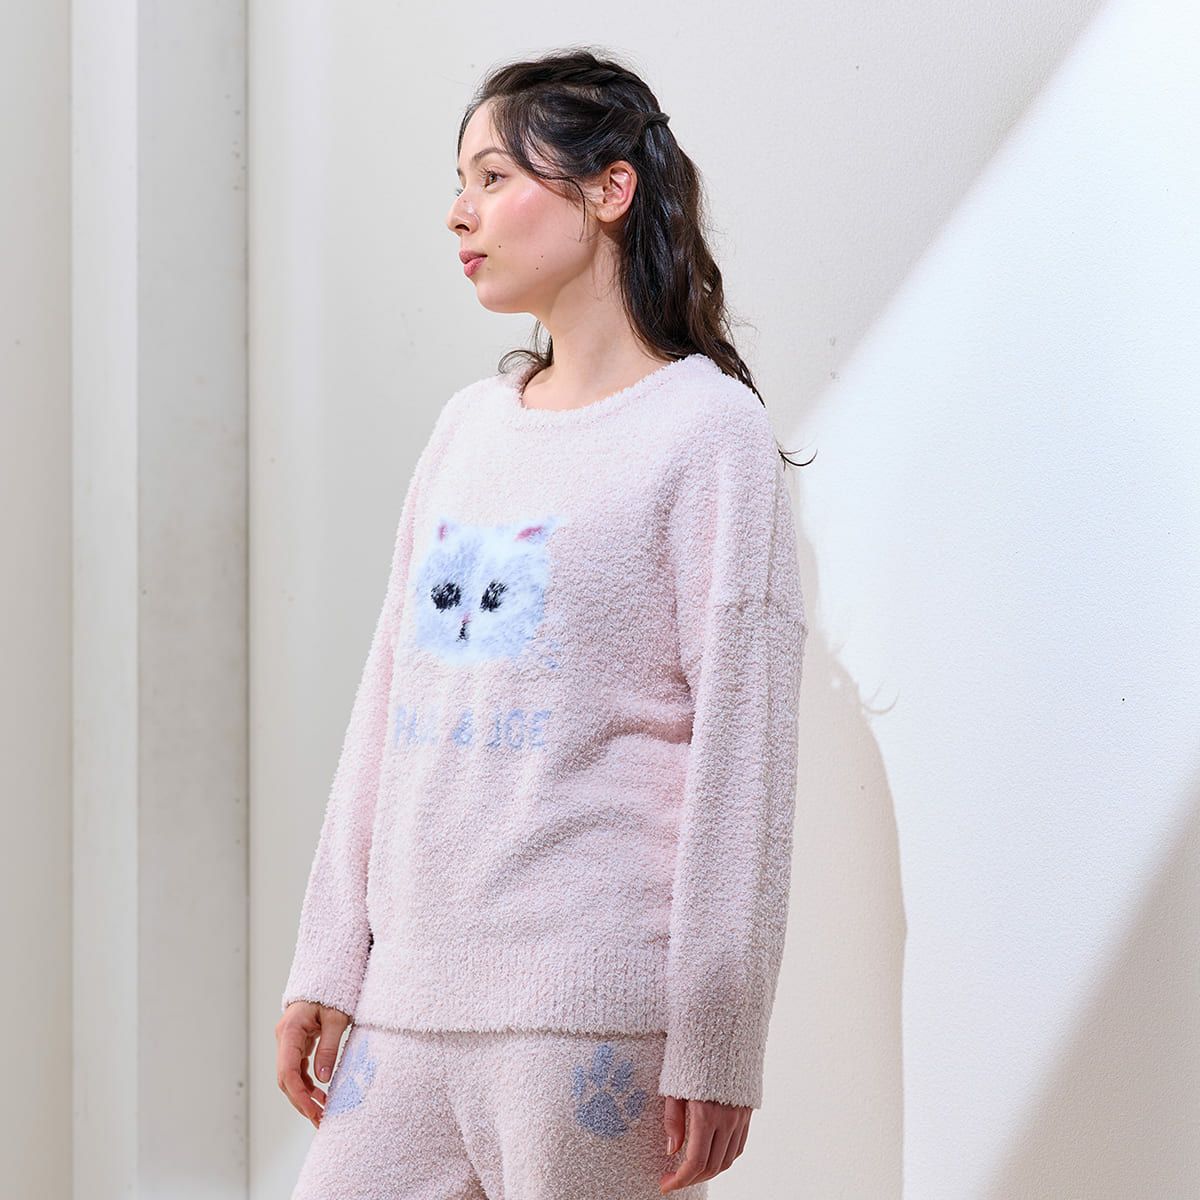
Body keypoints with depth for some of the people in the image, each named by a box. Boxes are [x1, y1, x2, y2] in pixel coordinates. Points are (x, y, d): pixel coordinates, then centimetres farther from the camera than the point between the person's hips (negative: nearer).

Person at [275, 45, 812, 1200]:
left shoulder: (708, 429, -4)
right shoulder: (470, 423, 16)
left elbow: (740, 751, -8)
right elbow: (386, 706, 16)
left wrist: (714, 1042, -11)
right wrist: (325, 966, 12)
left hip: (595, 1015, -6)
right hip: (408, 995, 6)